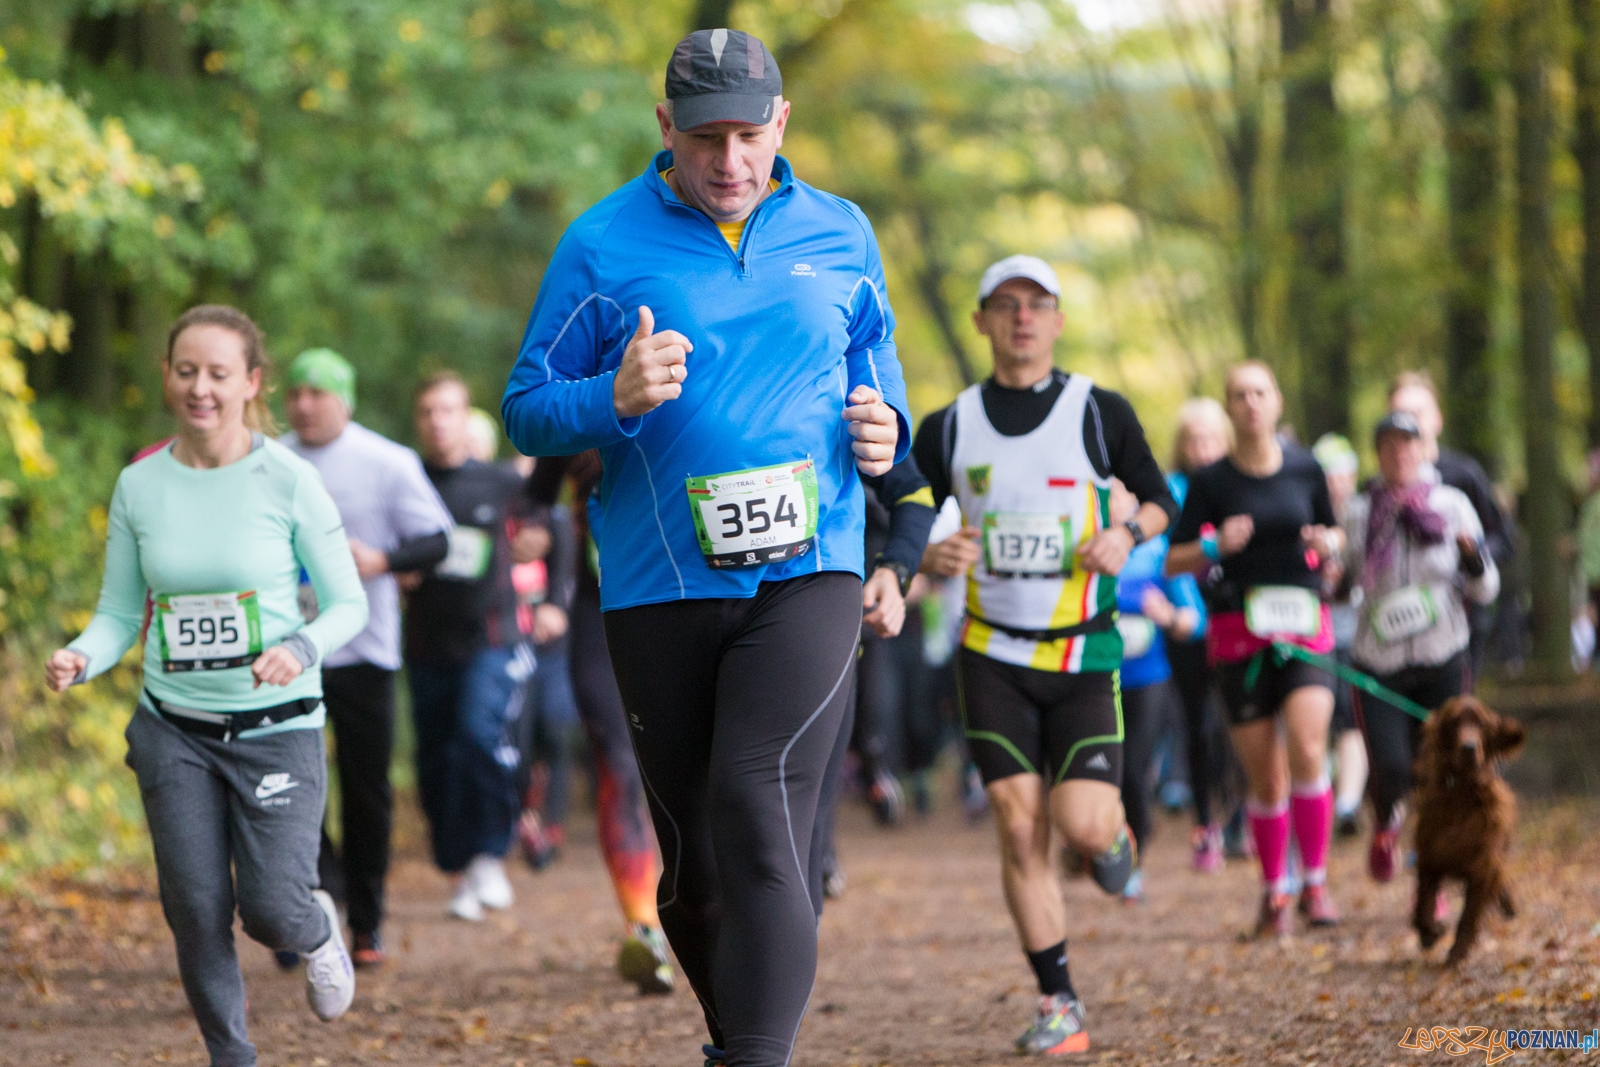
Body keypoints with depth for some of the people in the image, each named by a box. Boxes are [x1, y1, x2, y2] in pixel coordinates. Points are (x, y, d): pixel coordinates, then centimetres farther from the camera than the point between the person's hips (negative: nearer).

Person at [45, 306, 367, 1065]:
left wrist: (300, 648, -23)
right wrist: (79, 660, -16)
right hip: (174, 731, 3)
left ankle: (318, 932, 28)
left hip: (277, 726, -3)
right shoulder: (139, 487, 0)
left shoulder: (288, 481, -8)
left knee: (269, 910, -9)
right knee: (196, 910, -1)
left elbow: (347, 605, -3)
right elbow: (119, 614, 5)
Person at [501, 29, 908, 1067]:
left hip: (808, 570, 0)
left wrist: (885, 428, 2)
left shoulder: (842, 237, 10)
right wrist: (616, 399, -17)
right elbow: (527, 411, 4)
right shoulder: (602, 245, 3)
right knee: (695, 862, 6)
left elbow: (874, 355, 25)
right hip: (660, 586, 0)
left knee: (759, 808, -21)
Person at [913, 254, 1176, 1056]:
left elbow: (1160, 498, 11)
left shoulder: (1101, 412, -1)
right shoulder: (948, 429, 2)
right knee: (1019, 829, -6)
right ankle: (1058, 1006, 3)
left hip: (1084, 656, -1)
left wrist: (1130, 533, -11)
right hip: (993, 657, 1)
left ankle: (1114, 836, 27)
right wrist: (934, 556, -14)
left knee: (1081, 824, -13)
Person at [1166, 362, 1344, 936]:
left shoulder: (1305, 469, 2)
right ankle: (1274, 893, 19)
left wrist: (1328, 543, -6)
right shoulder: (1210, 481, -2)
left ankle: (1315, 883, -7)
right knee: (1266, 780, 1)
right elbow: (1174, 561, 2)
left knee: (1307, 751, -19)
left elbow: (1333, 532, 17)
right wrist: (1216, 547, -17)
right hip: (1239, 632, 0)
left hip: (1304, 624, 0)